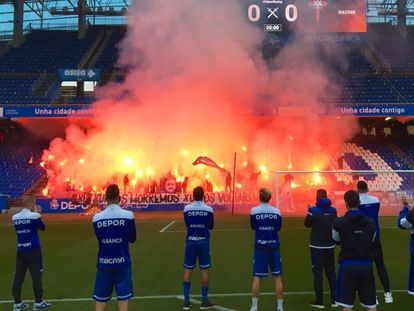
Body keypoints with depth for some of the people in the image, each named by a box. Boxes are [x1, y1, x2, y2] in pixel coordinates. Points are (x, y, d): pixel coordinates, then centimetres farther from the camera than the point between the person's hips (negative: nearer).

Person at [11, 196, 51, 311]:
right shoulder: (34, 216, -12)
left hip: (21, 250, 5)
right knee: (36, 275, 4)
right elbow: (42, 227, 4)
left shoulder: (15, 217, 4)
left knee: (18, 276, 9)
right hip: (33, 250, -5)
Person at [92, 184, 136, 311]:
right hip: (122, 263, -1)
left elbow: (100, 239, 9)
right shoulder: (128, 215, -9)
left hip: (104, 263, 1)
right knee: (123, 301, 6)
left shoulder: (97, 218, -5)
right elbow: (132, 239, 5)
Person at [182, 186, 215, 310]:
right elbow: (211, 226, 5)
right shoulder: (209, 209, -6)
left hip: (190, 241, 1)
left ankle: (186, 301, 11)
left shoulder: (187, 209, -4)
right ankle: (204, 301, 12)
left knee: (188, 270, 9)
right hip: (203, 241, -1)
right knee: (204, 270, 7)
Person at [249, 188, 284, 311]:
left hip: (260, 247, -1)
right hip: (274, 247, 1)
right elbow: (278, 228, 10)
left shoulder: (254, 211, -7)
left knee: (257, 278, 5)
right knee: (277, 277, 9)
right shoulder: (276, 211, -4)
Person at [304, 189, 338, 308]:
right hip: (330, 245, 4)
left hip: (317, 245, -4)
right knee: (331, 271, 13)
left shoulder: (313, 210, -13)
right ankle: (334, 300, 17)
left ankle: (319, 301, 5)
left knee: (317, 272, 3)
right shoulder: (333, 210, 1)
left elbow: (307, 224, 1)